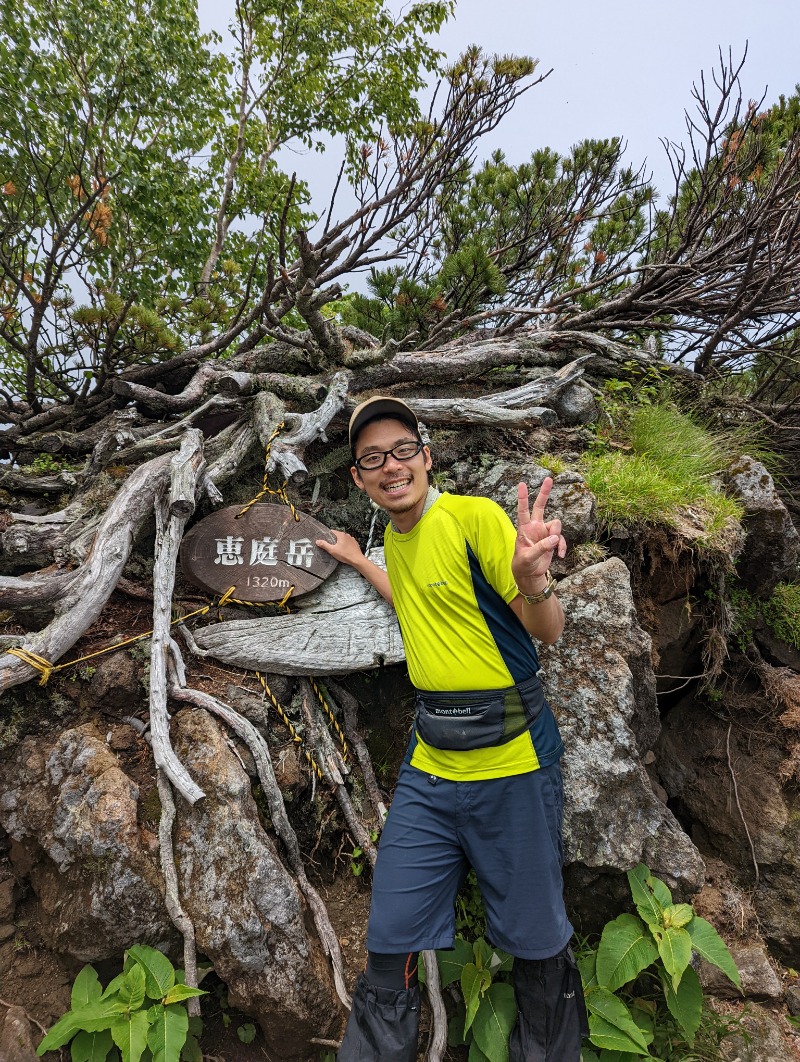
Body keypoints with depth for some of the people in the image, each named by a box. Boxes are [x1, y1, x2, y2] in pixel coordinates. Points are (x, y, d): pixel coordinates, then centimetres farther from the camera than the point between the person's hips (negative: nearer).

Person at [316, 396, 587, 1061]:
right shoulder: (394, 536, 8)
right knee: (391, 942, 10)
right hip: (430, 763, 6)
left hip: (511, 759, -5)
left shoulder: (476, 517, -13)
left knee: (536, 943, 12)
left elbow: (549, 632, -14)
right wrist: (358, 561, 32)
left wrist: (533, 579, -35)